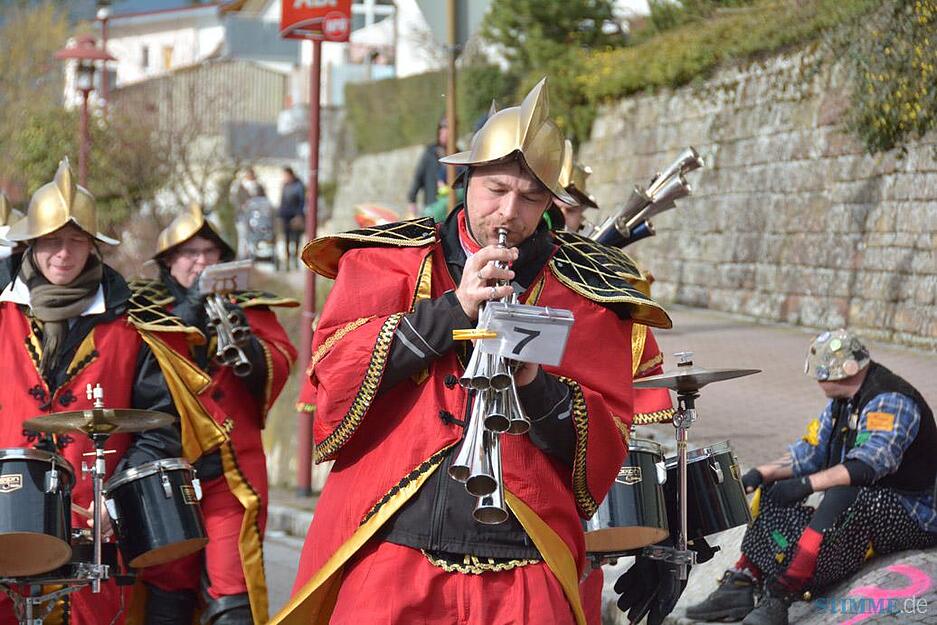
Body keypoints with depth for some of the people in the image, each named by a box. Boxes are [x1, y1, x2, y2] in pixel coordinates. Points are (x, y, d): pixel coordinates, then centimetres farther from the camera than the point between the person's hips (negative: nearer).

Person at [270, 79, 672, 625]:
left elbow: (607, 445, 5)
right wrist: (451, 309, -11)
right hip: (386, 545, 0)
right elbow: (334, 370, -5)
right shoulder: (388, 261, 10)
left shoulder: (585, 293, 9)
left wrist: (536, 385, -13)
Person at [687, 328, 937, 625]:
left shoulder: (891, 401, -19)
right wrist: (762, 473, -4)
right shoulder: (841, 403, 11)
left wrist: (807, 484, -34)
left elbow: (870, 463, -32)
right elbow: (810, 452, 11)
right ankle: (740, 585, -12)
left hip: (913, 519, -10)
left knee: (844, 494, -37)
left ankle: (779, 596, -38)